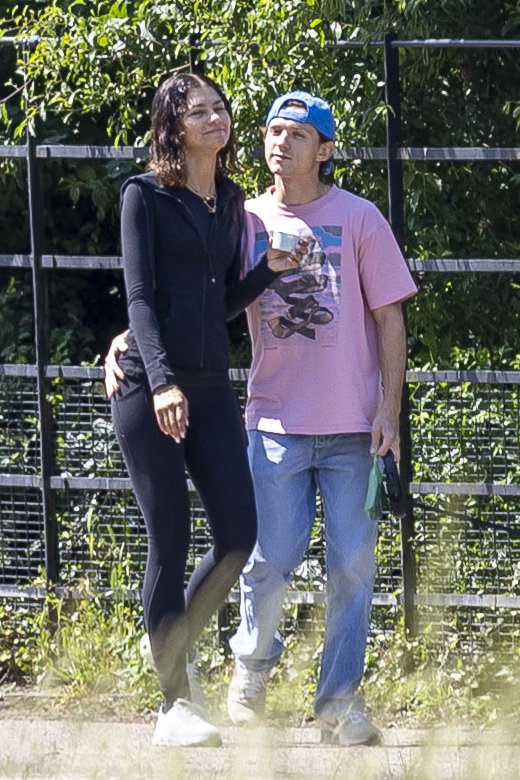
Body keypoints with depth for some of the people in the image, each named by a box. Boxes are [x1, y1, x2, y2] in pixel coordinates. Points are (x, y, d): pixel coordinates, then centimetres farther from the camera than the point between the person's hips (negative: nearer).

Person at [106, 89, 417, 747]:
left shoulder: (358, 219, 1)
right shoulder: (245, 221, 6)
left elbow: (389, 320, 2)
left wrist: (388, 411, -5)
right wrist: (128, 340, -7)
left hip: (352, 425, -1)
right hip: (277, 421, 1)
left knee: (352, 562, 0)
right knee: (272, 557, -3)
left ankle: (340, 698, 8)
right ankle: (252, 663, 24)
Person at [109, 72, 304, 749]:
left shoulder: (230, 202, 16)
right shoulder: (146, 194, -2)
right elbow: (139, 294, -10)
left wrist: (269, 270, 2)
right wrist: (161, 381, -21)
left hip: (211, 387, 6)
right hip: (149, 387, -6)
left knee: (239, 535, -2)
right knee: (171, 542, -6)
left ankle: (178, 649, 21)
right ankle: (174, 703, -2)